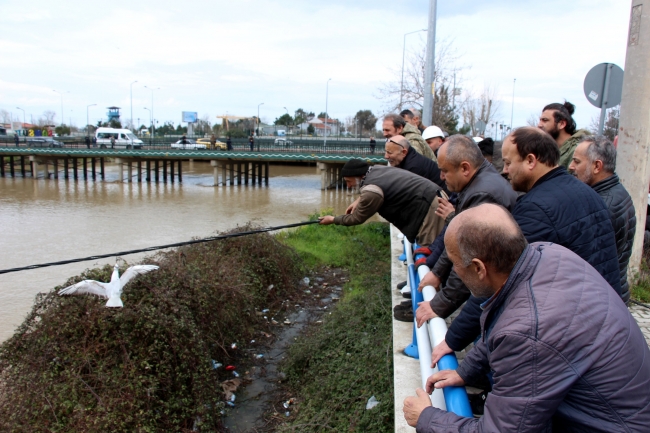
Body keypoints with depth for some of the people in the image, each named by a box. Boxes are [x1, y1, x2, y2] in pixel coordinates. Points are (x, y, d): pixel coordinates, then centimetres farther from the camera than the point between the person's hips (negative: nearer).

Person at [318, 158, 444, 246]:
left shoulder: (371, 191, -20)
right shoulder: (376, 169, 8)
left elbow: (358, 218, -5)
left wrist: (333, 219, 10)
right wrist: (359, 200, 18)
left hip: (427, 208, -10)